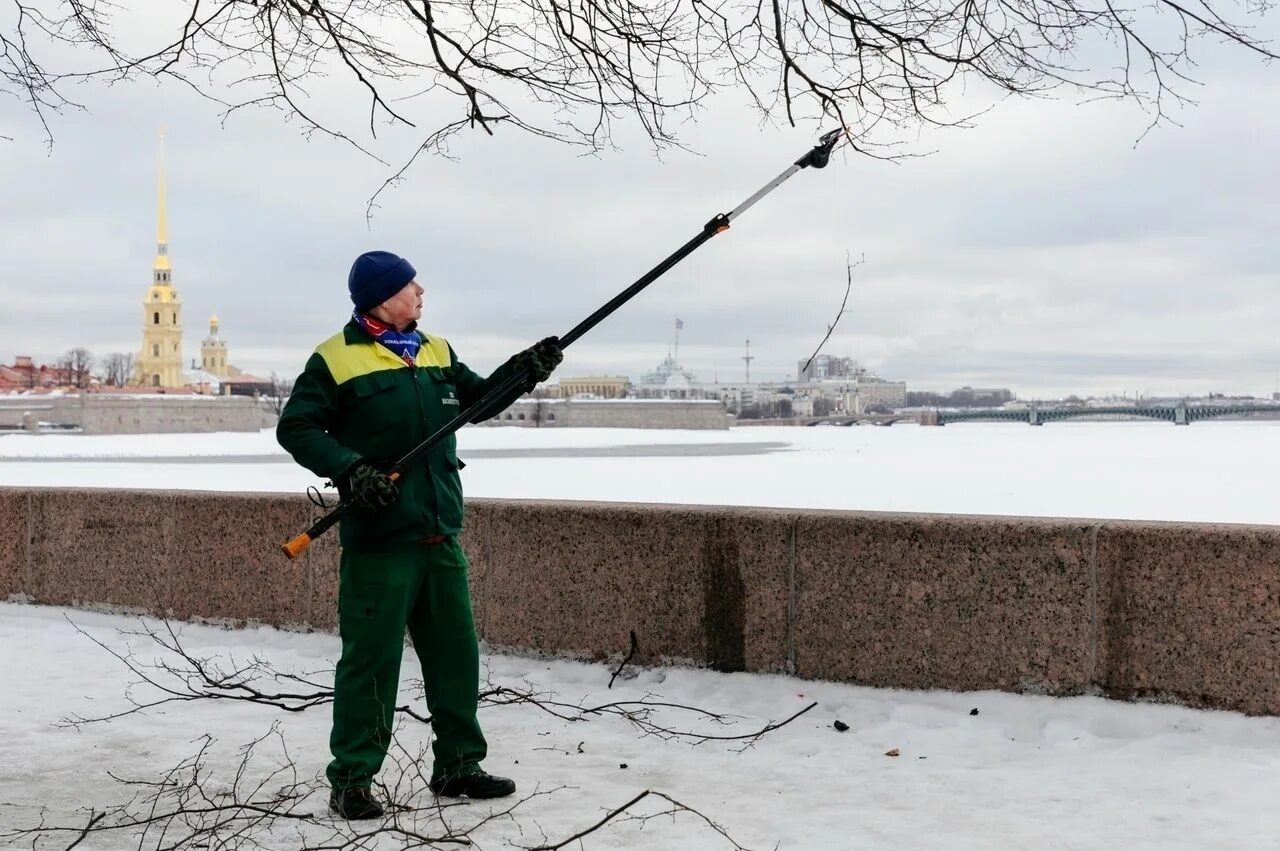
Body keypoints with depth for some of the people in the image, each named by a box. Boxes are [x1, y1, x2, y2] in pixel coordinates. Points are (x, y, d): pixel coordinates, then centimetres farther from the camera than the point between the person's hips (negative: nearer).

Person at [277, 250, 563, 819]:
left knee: (456, 654, 13)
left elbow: (478, 402, 18)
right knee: (371, 660, -3)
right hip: (378, 539, -7)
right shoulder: (336, 359, -6)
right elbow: (296, 428, -7)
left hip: (440, 537, 7)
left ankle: (458, 765, 26)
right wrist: (349, 469, -20)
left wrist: (522, 371, 1)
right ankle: (351, 780, 9)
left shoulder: (438, 353, 14)